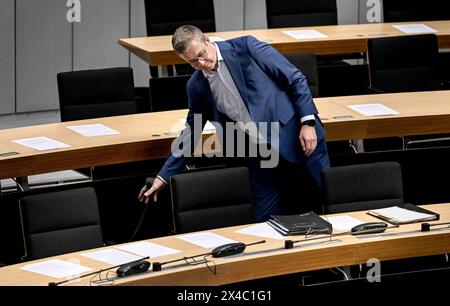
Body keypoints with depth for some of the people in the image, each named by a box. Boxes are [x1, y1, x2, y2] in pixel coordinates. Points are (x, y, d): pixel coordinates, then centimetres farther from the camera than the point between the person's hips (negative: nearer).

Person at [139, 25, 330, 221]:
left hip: (296, 137, -4)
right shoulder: (196, 86, 5)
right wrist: (163, 177, 14)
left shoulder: (246, 47, -8)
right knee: (265, 222, -1)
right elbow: (192, 131, 16)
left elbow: (295, 79, -6)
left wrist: (308, 122, -15)